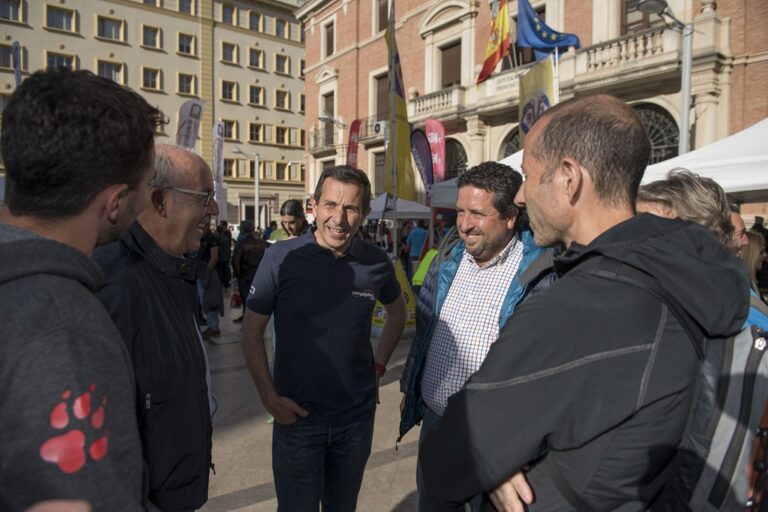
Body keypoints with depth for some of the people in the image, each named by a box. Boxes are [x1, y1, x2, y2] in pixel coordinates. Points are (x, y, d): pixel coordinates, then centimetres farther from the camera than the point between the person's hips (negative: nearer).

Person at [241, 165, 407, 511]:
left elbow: (397, 311, 13)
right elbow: (251, 332, -7)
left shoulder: (376, 262, -7)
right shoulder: (281, 258, -15)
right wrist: (269, 397, -12)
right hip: (297, 415, -2)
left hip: (358, 417, 3)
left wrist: (379, 365, 5)